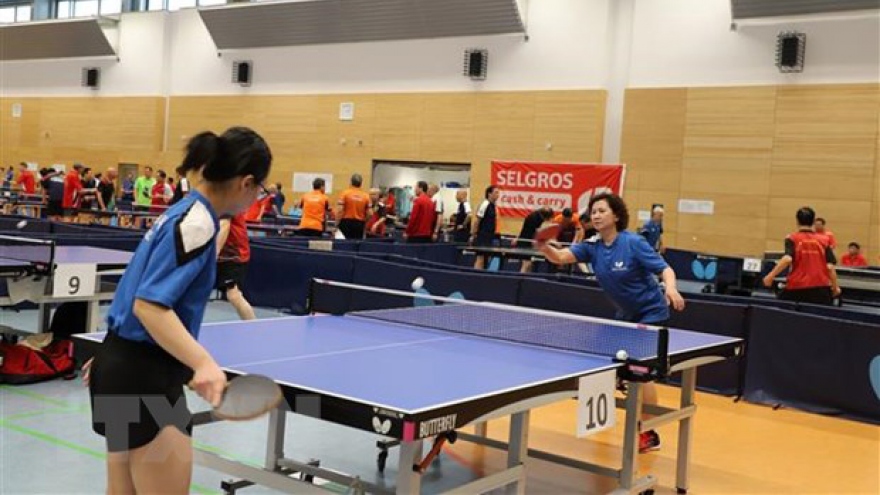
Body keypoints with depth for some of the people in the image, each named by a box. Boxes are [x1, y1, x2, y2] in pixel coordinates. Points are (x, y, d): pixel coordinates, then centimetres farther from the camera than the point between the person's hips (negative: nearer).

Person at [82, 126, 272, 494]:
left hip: (126, 365, 10)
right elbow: (149, 305, -26)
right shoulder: (197, 223, -18)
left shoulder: (185, 212, 11)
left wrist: (114, 357, 29)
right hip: (146, 375, -10)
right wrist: (204, 364, -38)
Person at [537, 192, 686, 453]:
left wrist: (670, 288, -44)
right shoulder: (592, 247, -6)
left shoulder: (633, 243, -21)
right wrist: (545, 247, -41)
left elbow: (665, 269, -22)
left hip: (651, 312, -7)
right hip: (625, 314, 7)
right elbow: (560, 257, -19)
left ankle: (649, 434, -6)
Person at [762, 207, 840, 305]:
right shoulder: (824, 240, 6)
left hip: (796, 289, -1)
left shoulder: (792, 239, 0)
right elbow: (830, 267, 0)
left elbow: (787, 259, -17)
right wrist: (835, 287, 12)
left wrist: (770, 276, -13)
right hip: (820, 289, 2)